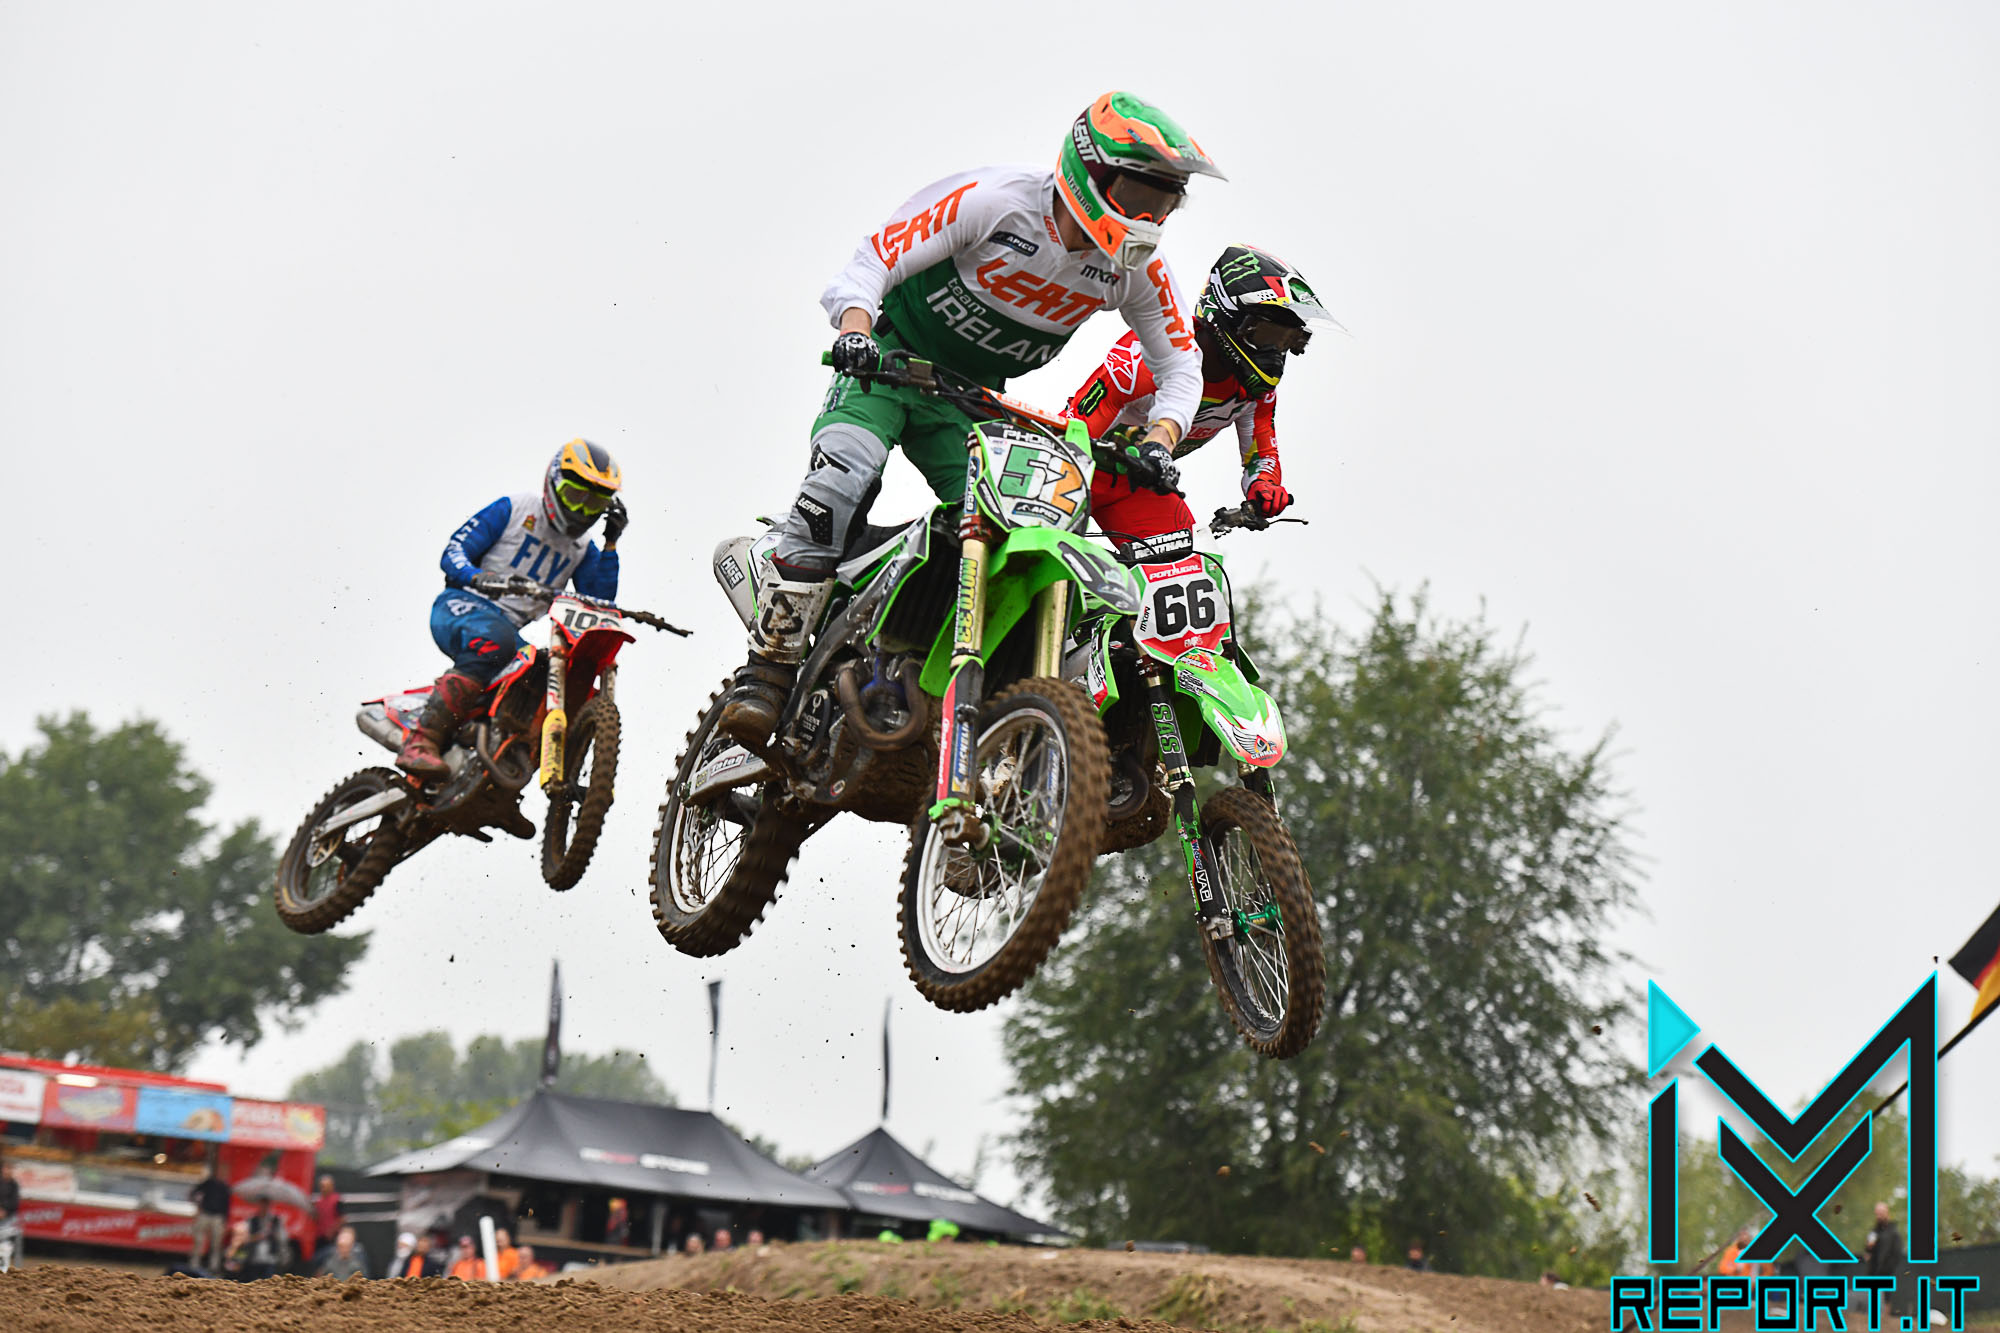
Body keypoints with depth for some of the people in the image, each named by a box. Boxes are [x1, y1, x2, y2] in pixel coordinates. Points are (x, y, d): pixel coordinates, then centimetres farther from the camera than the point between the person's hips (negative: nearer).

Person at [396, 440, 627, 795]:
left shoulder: (582, 549, 18)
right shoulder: (513, 510, 3)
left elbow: (600, 602, 5)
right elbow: (453, 552, -3)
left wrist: (611, 545, -1)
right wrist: (476, 577, -25)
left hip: (510, 629, 6)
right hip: (461, 606, -6)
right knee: (495, 642, -39)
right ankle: (420, 740, -47)